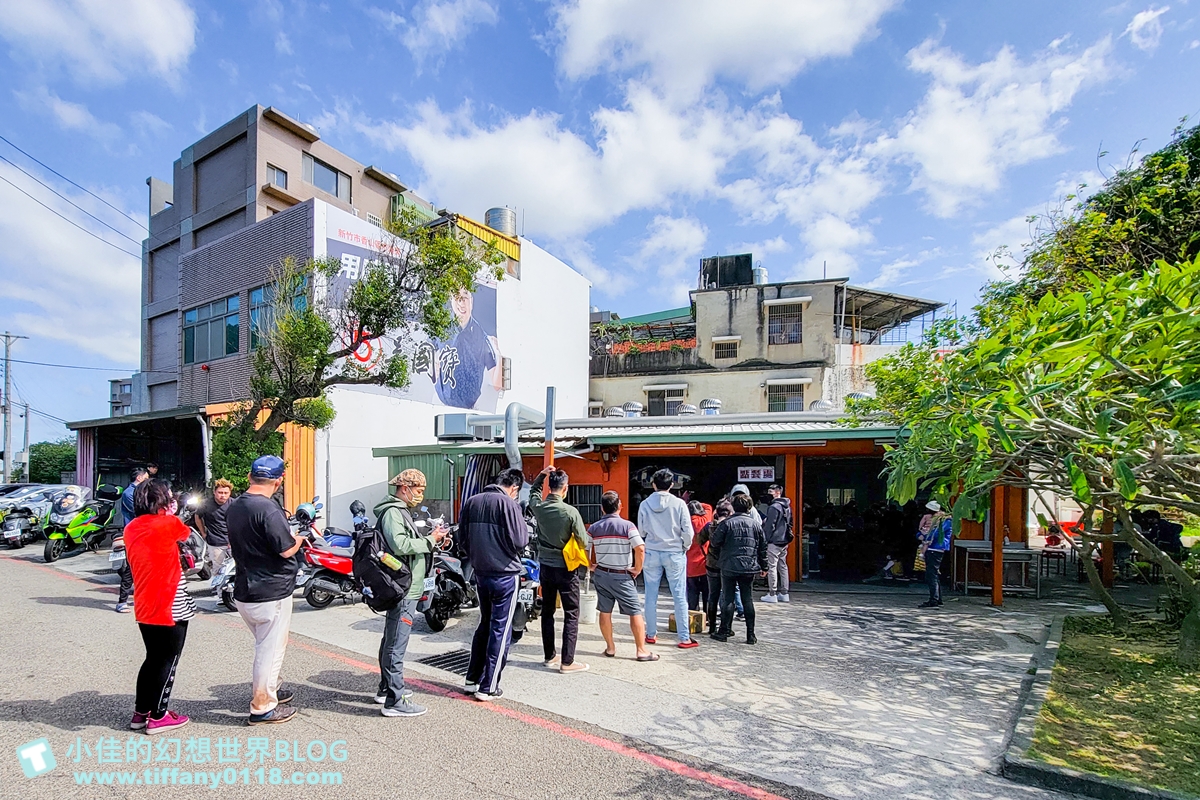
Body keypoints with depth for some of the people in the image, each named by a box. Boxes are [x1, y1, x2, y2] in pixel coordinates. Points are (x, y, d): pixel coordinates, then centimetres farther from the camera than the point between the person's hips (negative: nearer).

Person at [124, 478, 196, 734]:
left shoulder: (131, 528, 4)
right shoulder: (167, 524, -19)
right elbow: (185, 531, 3)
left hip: (144, 609, 8)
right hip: (170, 608, -8)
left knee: (153, 659, 22)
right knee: (168, 662, 7)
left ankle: (140, 713, 30)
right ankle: (158, 717, 16)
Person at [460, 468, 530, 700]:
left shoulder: (471, 502, 5)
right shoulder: (508, 504, -17)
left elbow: (463, 537, 11)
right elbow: (519, 541, -17)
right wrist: (524, 526, 1)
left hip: (480, 572, 7)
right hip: (505, 574, -7)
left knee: (484, 624, 20)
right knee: (501, 629, 4)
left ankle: (473, 679, 27)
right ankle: (488, 687, 10)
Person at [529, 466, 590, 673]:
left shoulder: (538, 507, -6)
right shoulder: (570, 512, -19)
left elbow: (533, 492, 20)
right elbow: (583, 541, -12)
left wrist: (542, 475, 11)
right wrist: (586, 560, 7)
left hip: (545, 566, 5)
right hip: (565, 568, -5)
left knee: (547, 612, 16)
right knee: (571, 615, 4)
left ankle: (549, 656, 25)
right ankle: (567, 662, 4)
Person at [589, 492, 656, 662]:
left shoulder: (594, 527, -1)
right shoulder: (627, 525, -12)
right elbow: (640, 549, -21)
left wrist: (592, 566, 10)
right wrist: (638, 569, -7)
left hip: (601, 574, 4)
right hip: (622, 576, -4)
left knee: (605, 612, 13)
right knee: (635, 612, 5)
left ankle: (610, 647, 23)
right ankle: (641, 650, 9)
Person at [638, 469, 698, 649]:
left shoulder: (645, 504, -3)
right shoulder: (679, 504, -9)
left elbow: (641, 531, 3)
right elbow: (688, 531, -8)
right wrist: (685, 547, 9)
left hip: (651, 553, 2)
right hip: (674, 553, -2)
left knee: (651, 596, 12)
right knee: (679, 596, 5)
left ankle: (651, 634, 21)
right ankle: (684, 638, 9)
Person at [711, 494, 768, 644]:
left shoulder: (727, 523, -7)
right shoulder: (756, 525, 4)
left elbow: (715, 542, -8)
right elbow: (763, 548, 9)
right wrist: (763, 567, 18)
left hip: (729, 568, -3)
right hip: (749, 569, 3)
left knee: (727, 599, 5)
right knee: (748, 600, 9)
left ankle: (724, 632, 9)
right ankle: (751, 635, 11)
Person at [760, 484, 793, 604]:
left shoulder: (774, 507, -16)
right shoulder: (787, 506, 12)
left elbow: (769, 526, -16)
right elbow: (789, 523, 19)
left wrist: (765, 539, -9)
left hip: (774, 541, -9)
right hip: (784, 541, 9)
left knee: (772, 567, -4)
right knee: (783, 567, 13)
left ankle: (772, 594, -2)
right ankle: (784, 593, 18)